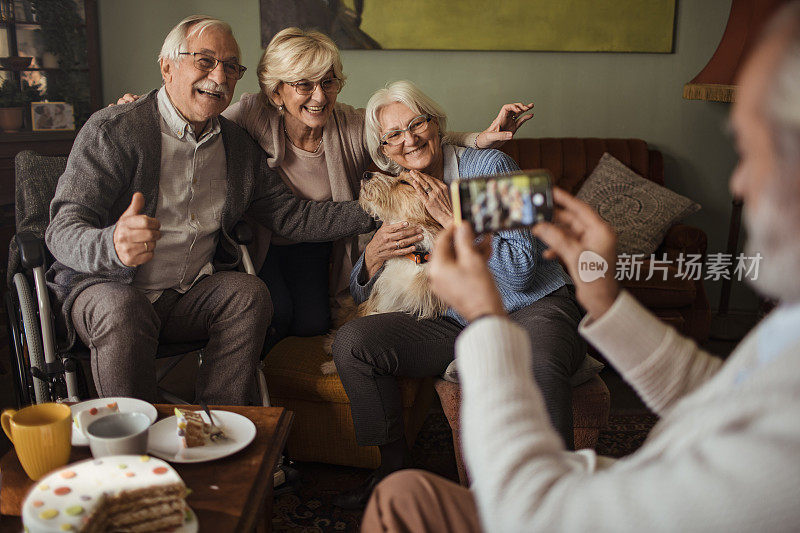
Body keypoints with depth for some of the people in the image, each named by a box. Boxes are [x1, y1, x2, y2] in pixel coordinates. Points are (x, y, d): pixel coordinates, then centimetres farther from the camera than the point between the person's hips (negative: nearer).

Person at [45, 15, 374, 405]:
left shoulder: (239, 145, 8)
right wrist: (112, 244, -43)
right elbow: (62, 231, -17)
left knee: (249, 293, -22)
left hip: (190, 295, 5)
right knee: (121, 312, -34)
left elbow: (290, 215, 7)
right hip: (104, 287, -4)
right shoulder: (112, 129, -11)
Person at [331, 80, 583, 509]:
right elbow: (362, 297, 13)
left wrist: (453, 219, -17)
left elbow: (522, 270, -15)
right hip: (455, 324, 5)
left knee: (536, 365, -40)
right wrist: (373, 256, -9)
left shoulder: (490, 166, -7)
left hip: (532, 310, -4)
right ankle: (395, 468, 3)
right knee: (350, 340, -13)